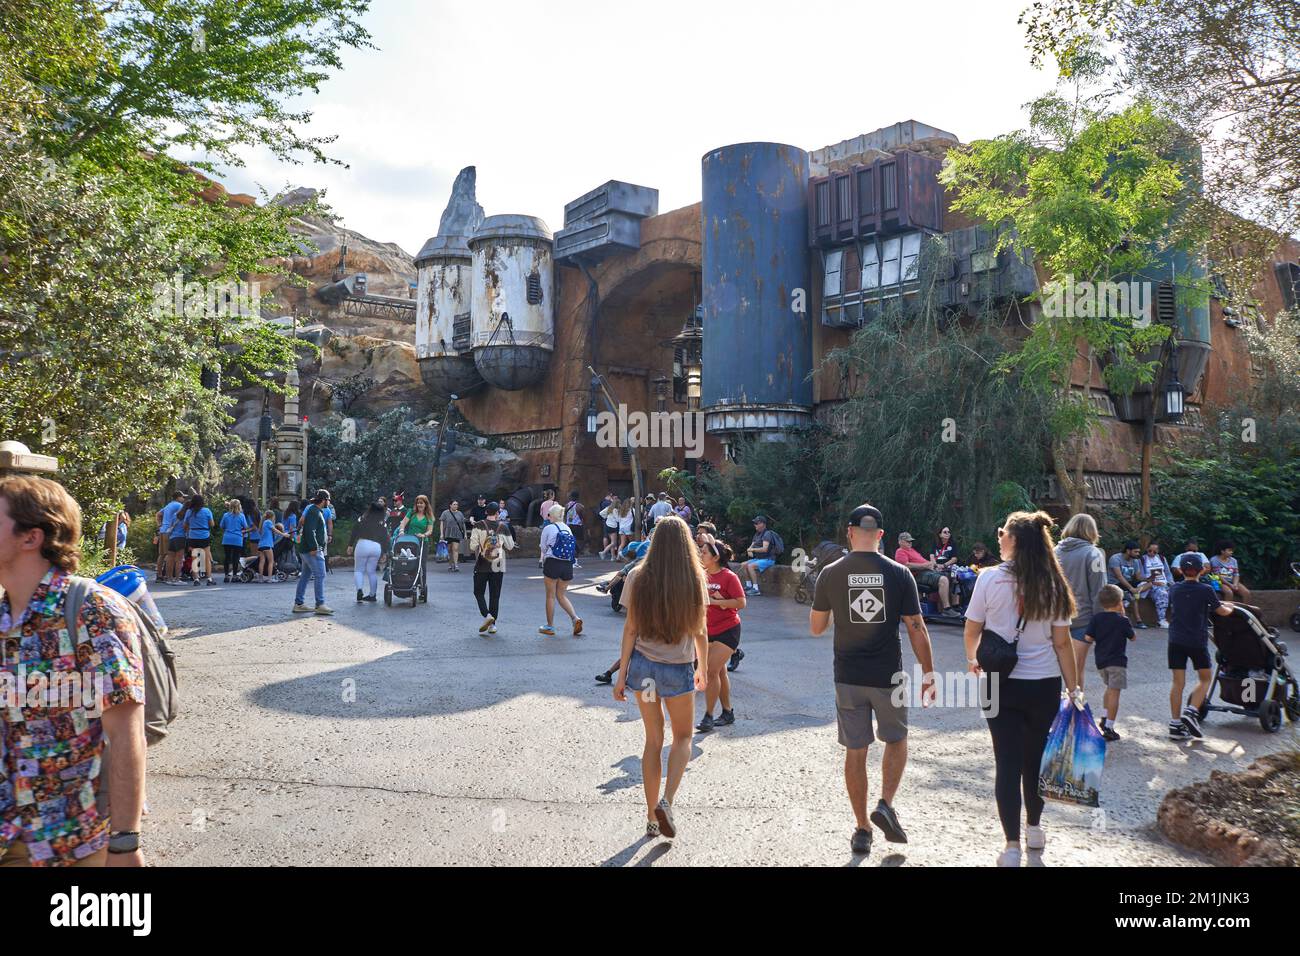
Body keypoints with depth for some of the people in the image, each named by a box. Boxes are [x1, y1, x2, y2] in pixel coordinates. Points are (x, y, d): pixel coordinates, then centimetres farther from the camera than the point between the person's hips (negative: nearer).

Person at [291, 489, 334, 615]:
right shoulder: (314, 511, -13)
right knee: (320, 575, -10)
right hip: (312, 550, -11)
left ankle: (298, 604, 15)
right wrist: (313, 548, -24)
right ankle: (320, 605, -10)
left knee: (305, 576, 12)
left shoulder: (317, 511, 19)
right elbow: (310, 531, -22)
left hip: (306, 549, 11)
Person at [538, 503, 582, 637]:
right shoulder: (568, 529, 8)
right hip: (568, 565, 5)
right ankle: (575, 618, -2)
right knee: (561, 595, 16)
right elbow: (572, 548, 12)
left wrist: (543, 561, 21)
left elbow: (543, 548, 2)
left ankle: (550, 626, 15)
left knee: (550, 596, 7)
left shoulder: (548, 528, -6)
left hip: (552, 564, -5)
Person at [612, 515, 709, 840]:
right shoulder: (696, 579, -7)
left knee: (653, 740, 15)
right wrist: (703, 669, 14)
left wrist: (622, 673, 1)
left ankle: (652, 817, 20)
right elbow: (700, 632, 0)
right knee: (683, 737, 18)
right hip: (678, 668, -2)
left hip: (643, 664, 2)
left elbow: (630, 629, -5)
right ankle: (666, 801, -3)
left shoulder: (639, 578, -6)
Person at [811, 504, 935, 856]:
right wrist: (928, 673, 4)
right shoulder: (899, 573, -7)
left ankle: (862, 829, 16)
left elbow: (816, 627, 3)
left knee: (855, 751, 10)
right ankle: (886, 805, 7)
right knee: (896, 740, 22)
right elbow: (917, 628, -5)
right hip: (888, 676, 0)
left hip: (848, 677, 1)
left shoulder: (830, 574, -5)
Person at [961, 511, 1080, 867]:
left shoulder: (990, 578, -10)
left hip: (1001, 684, -2)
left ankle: (1013, 846, 5)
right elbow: (1062, 642, -3)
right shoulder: (1052, 584, -5)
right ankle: (1034, 828, 36)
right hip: (1044, 684, 2)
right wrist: (1074, 689, 4)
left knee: (1007, 762, 3)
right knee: (1036, 757, 19)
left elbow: (972, 629, -1)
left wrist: (972, 660, 19)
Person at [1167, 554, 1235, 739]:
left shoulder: (1174, 589, 4)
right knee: (1204, 679, 13)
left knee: (1177, 682, 4)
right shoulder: (1206, 590, -7)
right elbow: (1223, 612, 3)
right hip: (1197, 641, -3)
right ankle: (1191, 712, -5)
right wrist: (1229, 607, 27)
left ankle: (1175, 724, 3)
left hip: (1176, 641, 3)